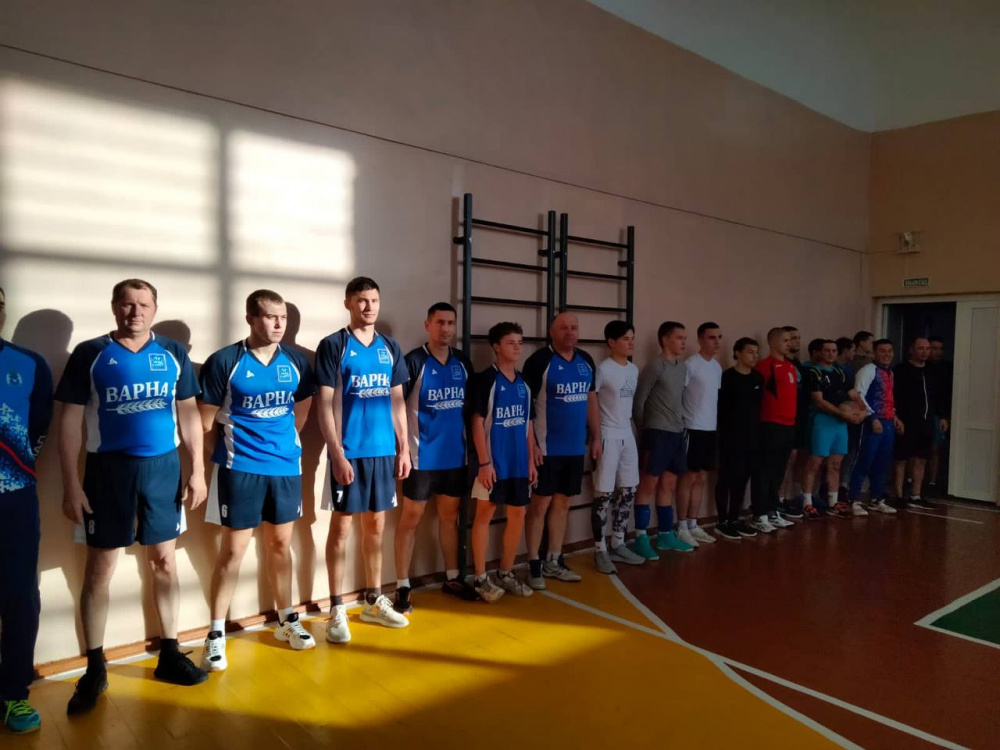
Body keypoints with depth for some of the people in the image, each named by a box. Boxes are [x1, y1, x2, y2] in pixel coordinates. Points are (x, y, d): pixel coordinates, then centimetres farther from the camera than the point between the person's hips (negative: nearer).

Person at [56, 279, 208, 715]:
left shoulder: (173, 354, 4)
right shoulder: (89, 354, -1)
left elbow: (188, 414, 6)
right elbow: (71, 421, -2)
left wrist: (197, 471, 0)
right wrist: (71, 485, -7)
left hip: (163, 467, 2)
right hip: (108, 469, -2)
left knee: (164, 562, 11)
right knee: (99, 569, 6)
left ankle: (169, 654, 25)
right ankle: (94, 668, 21)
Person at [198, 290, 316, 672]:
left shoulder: (296, 361, 2)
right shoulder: (223, 362, -11)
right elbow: (207, 421, -4)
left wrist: (282, 441, 10)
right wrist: (234, 446, 6)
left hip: (286, 467, 4)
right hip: (240, 469, -4)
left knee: (280, 544, 15)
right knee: (233, 550, 2)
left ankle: (286, 620, 30)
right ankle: (216, 634, 17)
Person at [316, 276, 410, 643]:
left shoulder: (390, 348, 9)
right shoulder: (333, 346, -5)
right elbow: (325, 405, -8)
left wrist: (403, 448, 8)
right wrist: (338, 454, -14)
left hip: (384, 451, 5)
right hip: (349, 453, -4)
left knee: (376, 525, 13)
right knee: (342, 527, 3)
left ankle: (374, 601, 26)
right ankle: (337, 609, 14)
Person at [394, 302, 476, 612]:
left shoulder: (463, 363, 7)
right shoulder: (414, 361, -9)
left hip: (455, 455, 5)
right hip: (422, 456, -5)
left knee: (450, 516, 15)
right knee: (411, 518, 3)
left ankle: (452, 578, 28)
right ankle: (402, 587, 12)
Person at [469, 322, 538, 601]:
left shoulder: (524, 383, 11)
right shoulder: (485, 379, -8)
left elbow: (528, 424, 15)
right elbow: (477, 422, -11)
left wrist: (531, 460, 11)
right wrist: (484, 462, -16)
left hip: (519, 463, 7)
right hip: (493, 462, -6)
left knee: (517, 515, 10)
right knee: (484, 514, 2)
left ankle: (506, 573, 24)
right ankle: (481, 578, 12)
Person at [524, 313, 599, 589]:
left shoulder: (586, 361, 10)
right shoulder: (539, 360, -10)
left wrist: (596, 436, 13)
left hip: (575, 447, 6)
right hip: (547, 448, -6)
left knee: (562, 503, 13)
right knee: (540, 504, 1)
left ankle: (554, 561, 25)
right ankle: (534, 566, 11)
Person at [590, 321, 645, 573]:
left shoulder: (634, 370, 10)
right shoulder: (603, 369, -13)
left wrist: (630, 427, 12)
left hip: (628, 435, 8)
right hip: (608, 436, -8)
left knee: (628, 491, 11)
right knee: (604, 494, -2)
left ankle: (618, 544, 23)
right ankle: (600, 550, 7)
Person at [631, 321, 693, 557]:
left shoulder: (683, 367, 13)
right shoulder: (655, 367, -10)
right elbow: (638, 401, -11)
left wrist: (681, 424, 9)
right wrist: (643, 431, -5)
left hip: (677, 432, 7)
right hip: (658, 432, -7)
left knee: (668, 485, 13)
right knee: (649, 484, -3)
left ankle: (665, 534, 22)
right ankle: (641, 537, 4)